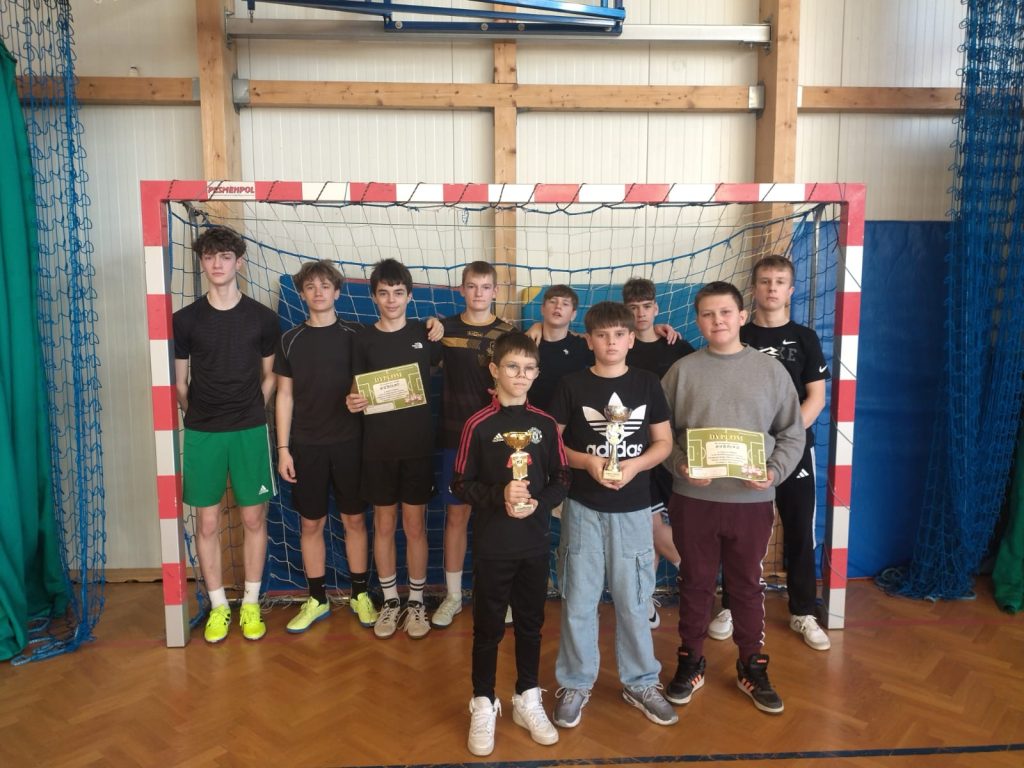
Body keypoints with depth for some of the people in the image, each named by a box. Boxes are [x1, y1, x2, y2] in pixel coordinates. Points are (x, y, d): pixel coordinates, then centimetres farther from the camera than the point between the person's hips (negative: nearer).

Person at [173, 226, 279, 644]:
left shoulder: (262, 317, 1)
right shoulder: (185, 319, 1)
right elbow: (180, 382, 7)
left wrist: (249, 412, 3)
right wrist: (201, 416, 6)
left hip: (250, 431, 0)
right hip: (201, 434, 1)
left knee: (254, 519, 6)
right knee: (207, 523, 6)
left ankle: (251, 604, 21)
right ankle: (218, 606, 22)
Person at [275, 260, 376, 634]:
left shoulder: (354, 334, 1)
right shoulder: (291, 340, 4)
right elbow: (285, 396, 5)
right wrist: (283, 448, 0)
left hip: (348, 441, -1)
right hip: (306, 444, 1)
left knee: (354, 519, 7)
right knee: (310, 523, 7)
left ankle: (360, 594, 21)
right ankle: (317, 600, 21)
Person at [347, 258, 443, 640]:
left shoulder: (424, 333, 1)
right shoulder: (363, 339, 1)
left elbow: (441, 365, 18)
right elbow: (358, 388, 5)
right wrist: (353, 402, -14)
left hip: (418, 444, -1)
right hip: (378, 446, 1)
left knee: (415, 525, 6)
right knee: (383, 525, 9)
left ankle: (416, 602, 21)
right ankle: (390, 601, 25)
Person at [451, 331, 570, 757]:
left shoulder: (545, 424, 1)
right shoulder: (479, 424, -8)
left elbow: (562, 479, 5)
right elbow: (459, 484, -6)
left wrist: (540, 503, -13)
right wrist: (499, 496, -20)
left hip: (535, 543, 3)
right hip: (492, 546, -3)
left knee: (531, 623, 15)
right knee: (488, 627, 8)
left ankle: (528, 700, 32)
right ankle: (483, 706, 25)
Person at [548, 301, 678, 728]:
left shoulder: (647, 384, 2)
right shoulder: (572, 385, -2)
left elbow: (664, 442, 5)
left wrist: (634, 465, -13)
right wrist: (587, 461, -17)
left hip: (632, 508, 1)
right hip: (584, 507, -1)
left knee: (633, 599, 9)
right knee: (579, 599, 6)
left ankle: (640, 683, 26)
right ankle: (575, 684, 22)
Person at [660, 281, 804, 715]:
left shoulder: (771, 370, 2)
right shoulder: (682, 371, 0)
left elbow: (792, 434, 5)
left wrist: (775, 471, -11)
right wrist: (680, 465, -14)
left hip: (752, 500, 1)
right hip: (693, 499, 0)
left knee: (748, 585, 13)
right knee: (695, 583, 12)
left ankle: (752, 667, 30)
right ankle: (691, 662, 29)